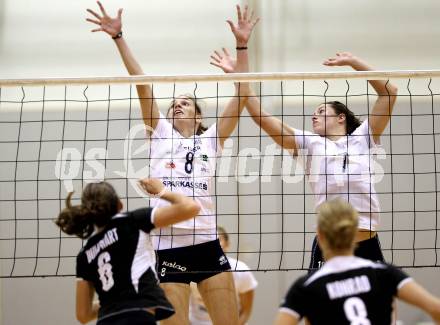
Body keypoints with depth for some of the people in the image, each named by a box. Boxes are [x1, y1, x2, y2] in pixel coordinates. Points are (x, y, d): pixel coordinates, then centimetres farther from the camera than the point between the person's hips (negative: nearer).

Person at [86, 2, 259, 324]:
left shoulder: (211, 139, 12)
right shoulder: (160, 134, 13)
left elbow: (242, 95, 6)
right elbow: (141, 82, 6)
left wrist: (242, 45, 1)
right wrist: (118, 37, 1)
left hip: (208, 245, 1)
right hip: (169, 248, 0)